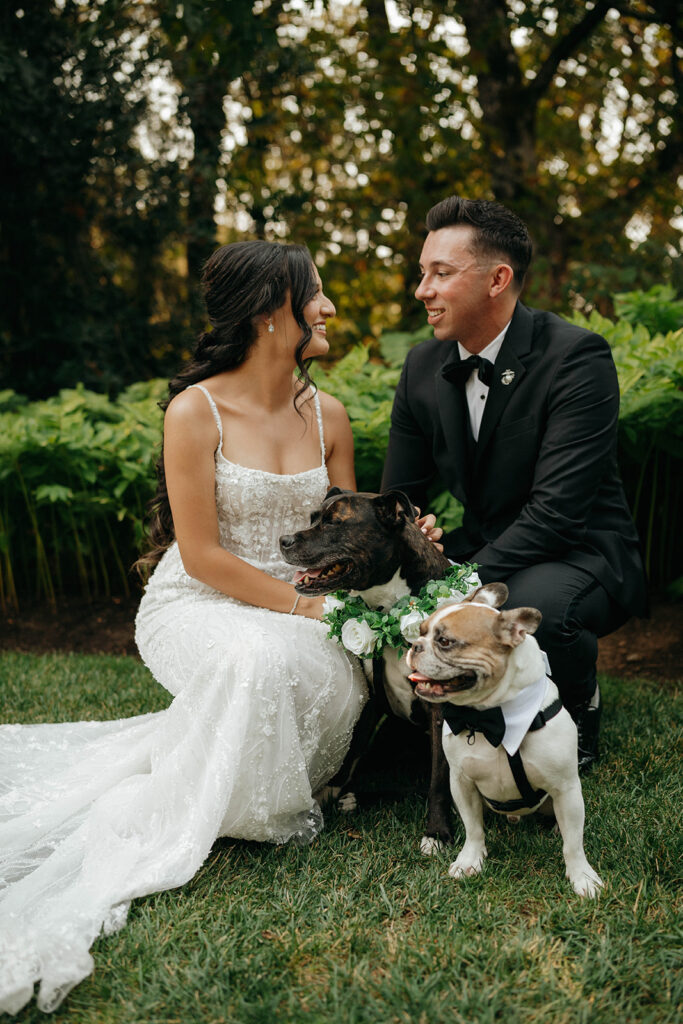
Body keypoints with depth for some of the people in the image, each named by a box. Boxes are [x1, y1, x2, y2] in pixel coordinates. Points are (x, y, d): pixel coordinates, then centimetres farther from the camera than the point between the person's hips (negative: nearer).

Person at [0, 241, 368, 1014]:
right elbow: (201, 554, -14)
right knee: (262, 658, -37)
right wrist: (299, 605, -19)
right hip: (197, 604, -5)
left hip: (295, 611, 5)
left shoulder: (328, 415, 5)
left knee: (341, 674, -26)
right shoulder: (196, 411, -12)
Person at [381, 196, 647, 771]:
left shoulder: (576, 356, -19)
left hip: (581, 551, -5)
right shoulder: (424, 366, 0)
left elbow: (557, 510, -26)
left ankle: (579, 712, -3)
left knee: (531, 609, -37)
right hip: (482, 547, 6)